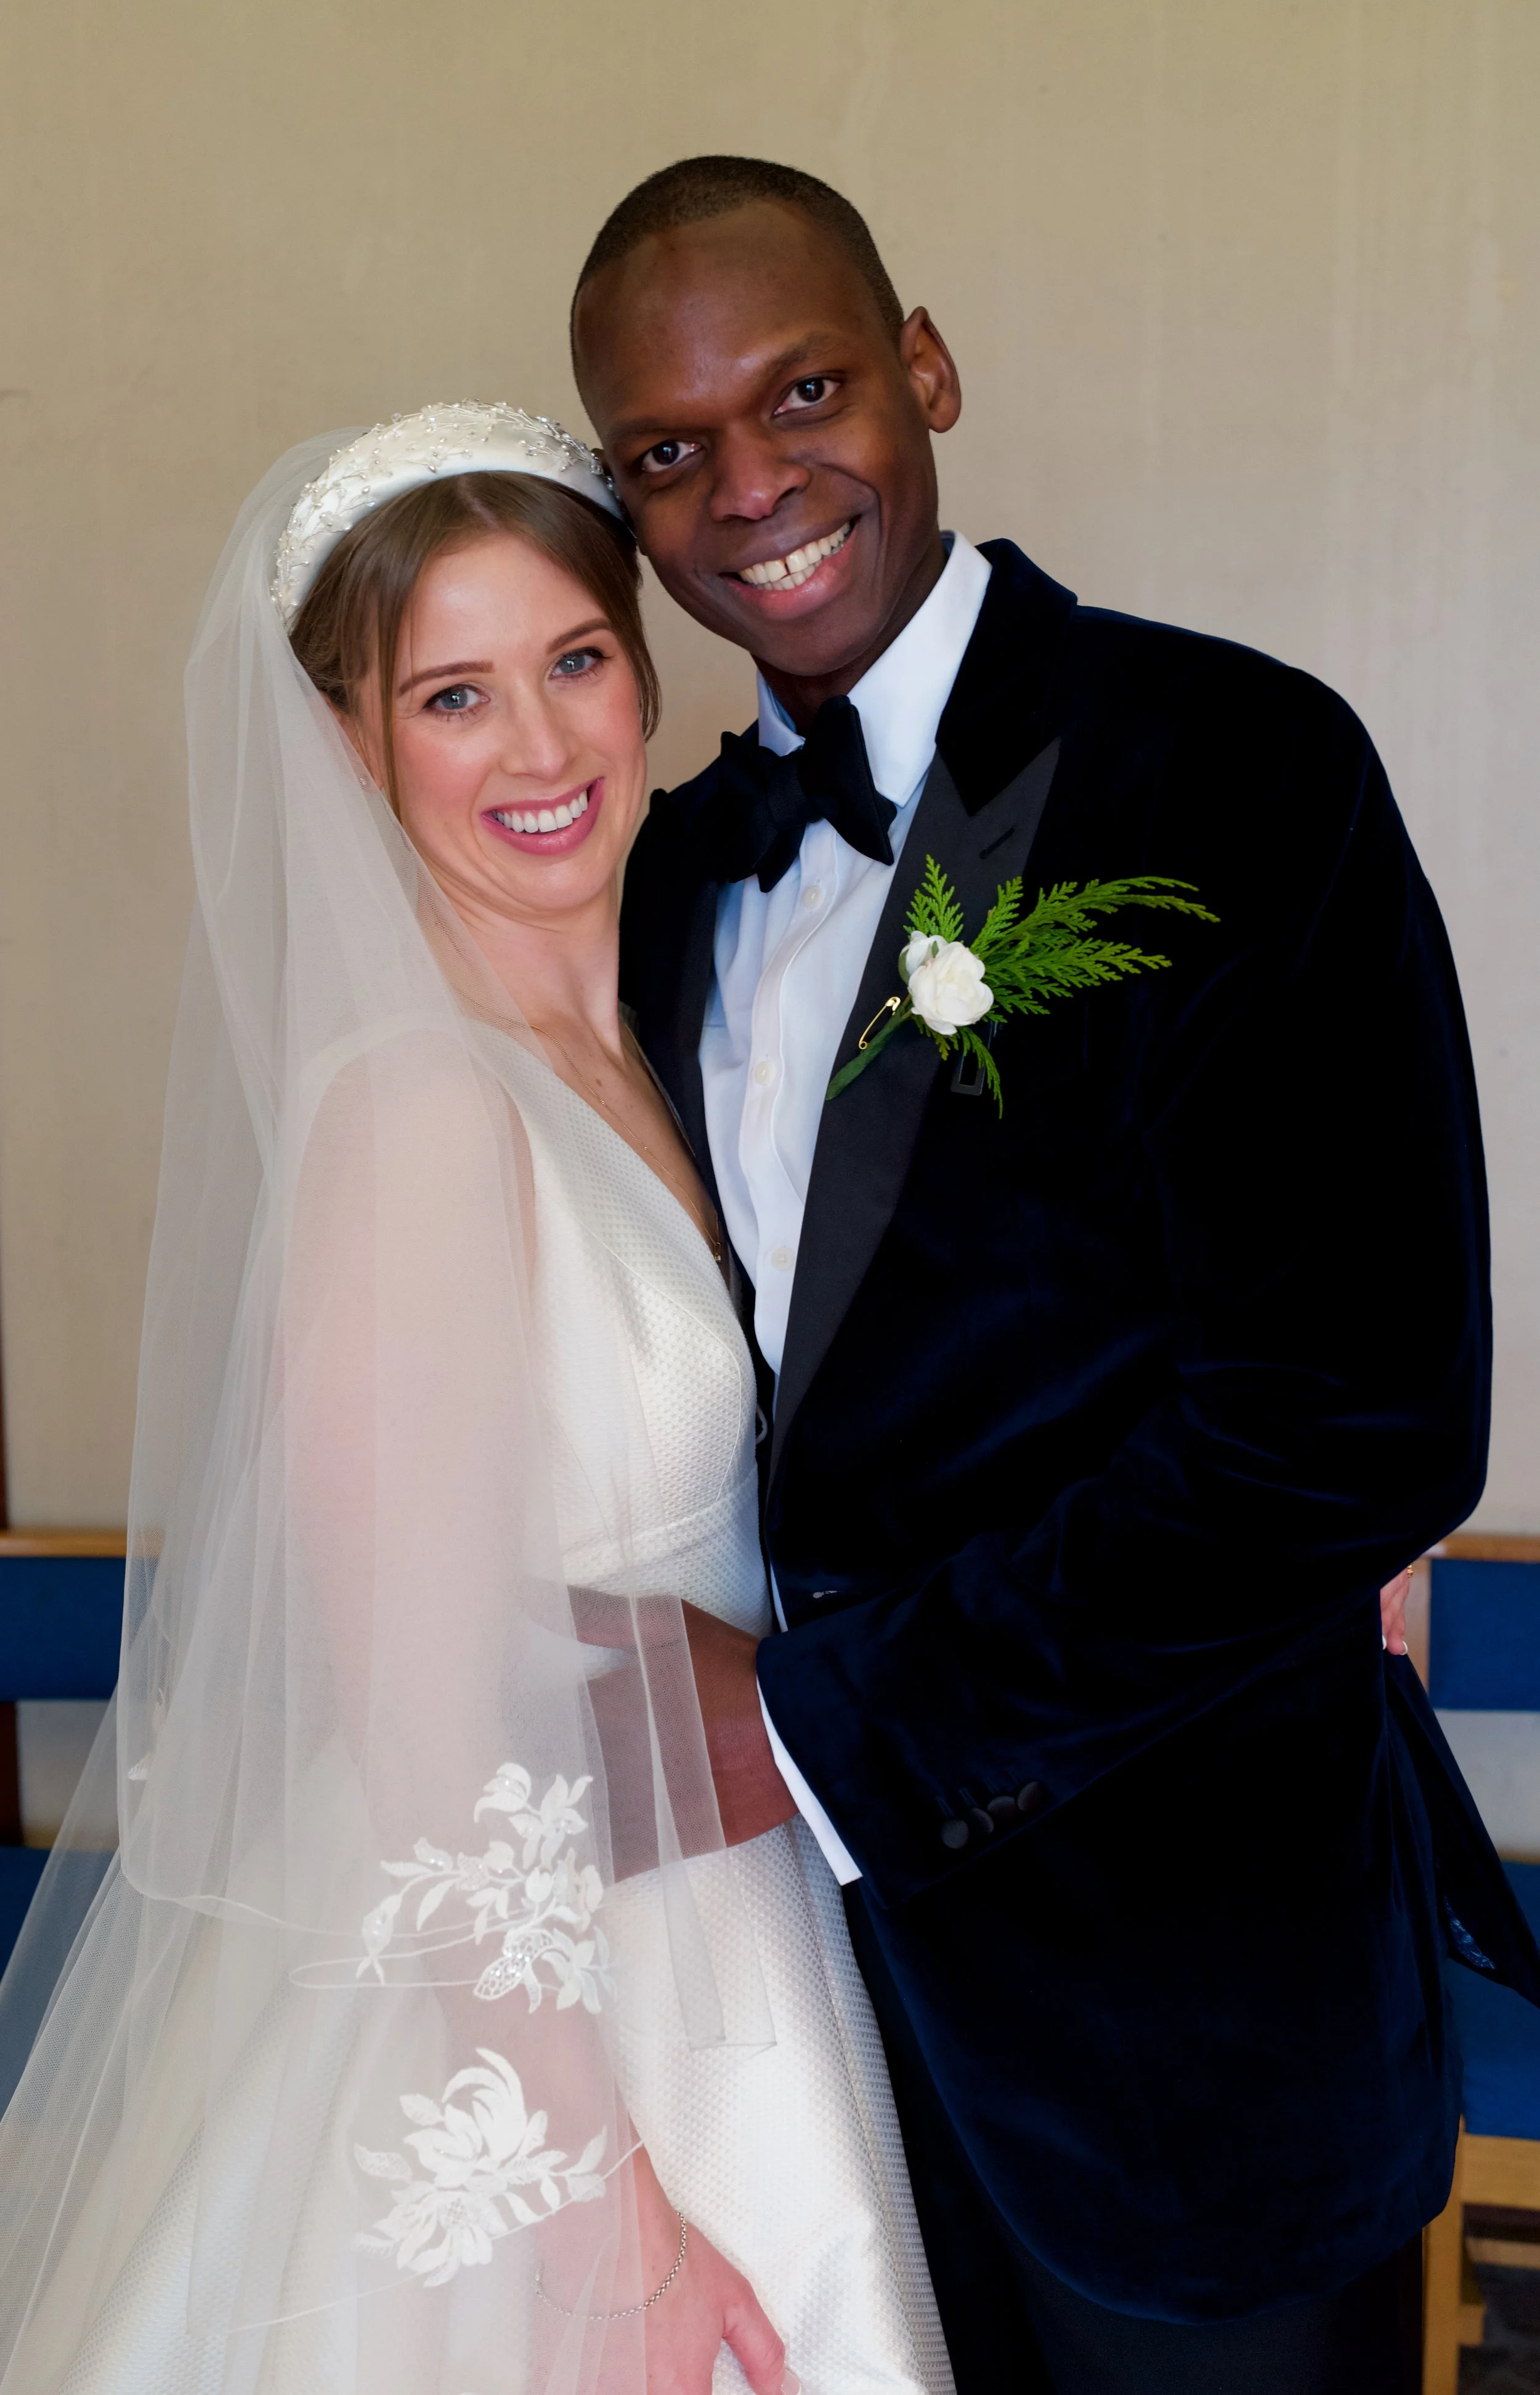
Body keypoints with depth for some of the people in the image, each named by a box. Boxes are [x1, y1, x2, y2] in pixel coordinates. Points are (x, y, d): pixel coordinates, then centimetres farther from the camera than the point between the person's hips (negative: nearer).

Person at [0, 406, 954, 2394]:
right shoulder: (423, 1100, -22)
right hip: (493, 2028, -8)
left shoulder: (611, 1053, 4)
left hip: (687, 1967, 8)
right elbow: (425, 1729, -22)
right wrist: (598, 2212, -19)